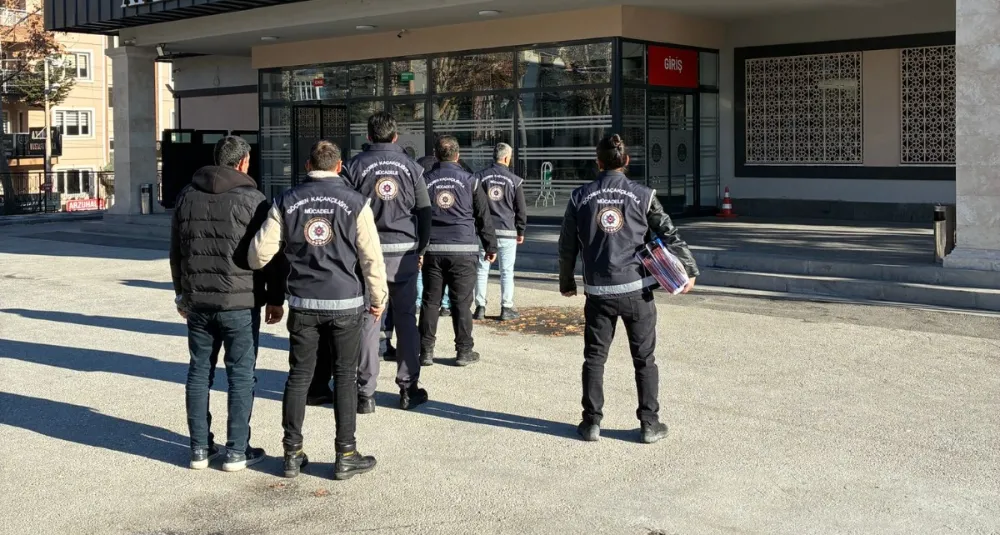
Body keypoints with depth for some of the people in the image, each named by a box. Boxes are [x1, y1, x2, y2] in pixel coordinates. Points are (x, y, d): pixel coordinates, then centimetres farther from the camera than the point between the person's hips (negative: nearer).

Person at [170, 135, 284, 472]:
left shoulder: (187, 196, 10)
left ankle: (200, 448, 16)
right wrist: (275, 299, 2)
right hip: (240, 303, -5)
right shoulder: (252, 199, -7)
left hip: (197, 302, 5)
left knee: (199, 372, 12)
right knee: (241, 375, 2)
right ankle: (237, 451, 6)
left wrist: (182, 293, 26)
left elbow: (176, 252, 16)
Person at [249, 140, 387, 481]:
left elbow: (261, 251, 0)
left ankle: (292, 454, 14)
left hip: (302, 303, 2)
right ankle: (346, 456, 8)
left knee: (299, 376, 10)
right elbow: (371, 257, -5)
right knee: (345, 376, 6)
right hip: (345, 303, -2)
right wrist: (378, 298, 7)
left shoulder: (287, 202, 2)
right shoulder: (355, 203, -4)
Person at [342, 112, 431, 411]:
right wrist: (421, 249, 15)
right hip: (404, 252, 1)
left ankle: (365, 393, 3)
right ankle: (408, 389, 12)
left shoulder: (356, 166, 1)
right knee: (406, 320, 8)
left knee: (368, 321, 2)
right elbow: (424, 211, 5)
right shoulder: (411, 167, 5)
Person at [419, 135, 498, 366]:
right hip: (464, 250, -2)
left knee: (430, 301, 7)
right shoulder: (470, 181, 2)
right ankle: (464, 351, 8)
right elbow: (484, 217, 5)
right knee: (462, 303, 3)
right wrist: (490, 246, 13)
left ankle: (426, 350, 9)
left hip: (433, 250, 2)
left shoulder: (426, 181, 6)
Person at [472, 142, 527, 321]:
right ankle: (506, 308, 6)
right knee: (507, 272, 5)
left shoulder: (480, 176, 2)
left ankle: (480, 307, 8)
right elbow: (521, 208, 3)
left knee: (482, 270, 7)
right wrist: (521, 231, 13)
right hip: (507, 232, -1)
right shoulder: (514, 180, -1)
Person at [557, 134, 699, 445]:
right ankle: (650, 424, 11)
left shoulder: (580, 198, 2)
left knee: (594, 358, 11)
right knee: (644, 359, 8)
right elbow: (670, 236, -1)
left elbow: (567, 246, 7)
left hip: (598, 292, 1)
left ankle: (592, 422, 13)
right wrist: (689, 270, 10)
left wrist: (566, 282, 21)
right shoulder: (642, 196, -3)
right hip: (636, 290, -1)